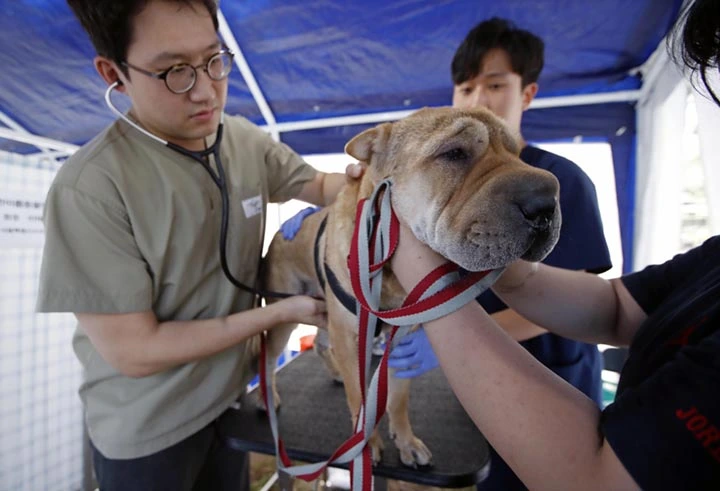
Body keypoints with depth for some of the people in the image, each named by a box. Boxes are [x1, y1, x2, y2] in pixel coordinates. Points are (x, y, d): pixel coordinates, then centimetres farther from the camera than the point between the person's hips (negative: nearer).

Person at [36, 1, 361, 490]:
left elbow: (319, 185, 6)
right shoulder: (91, 187, -27)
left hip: (230, 392, 5)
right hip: (145, 430, -4)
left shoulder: (245, 140, -10)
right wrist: (282, 311, -20)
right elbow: (133, 352, -24)